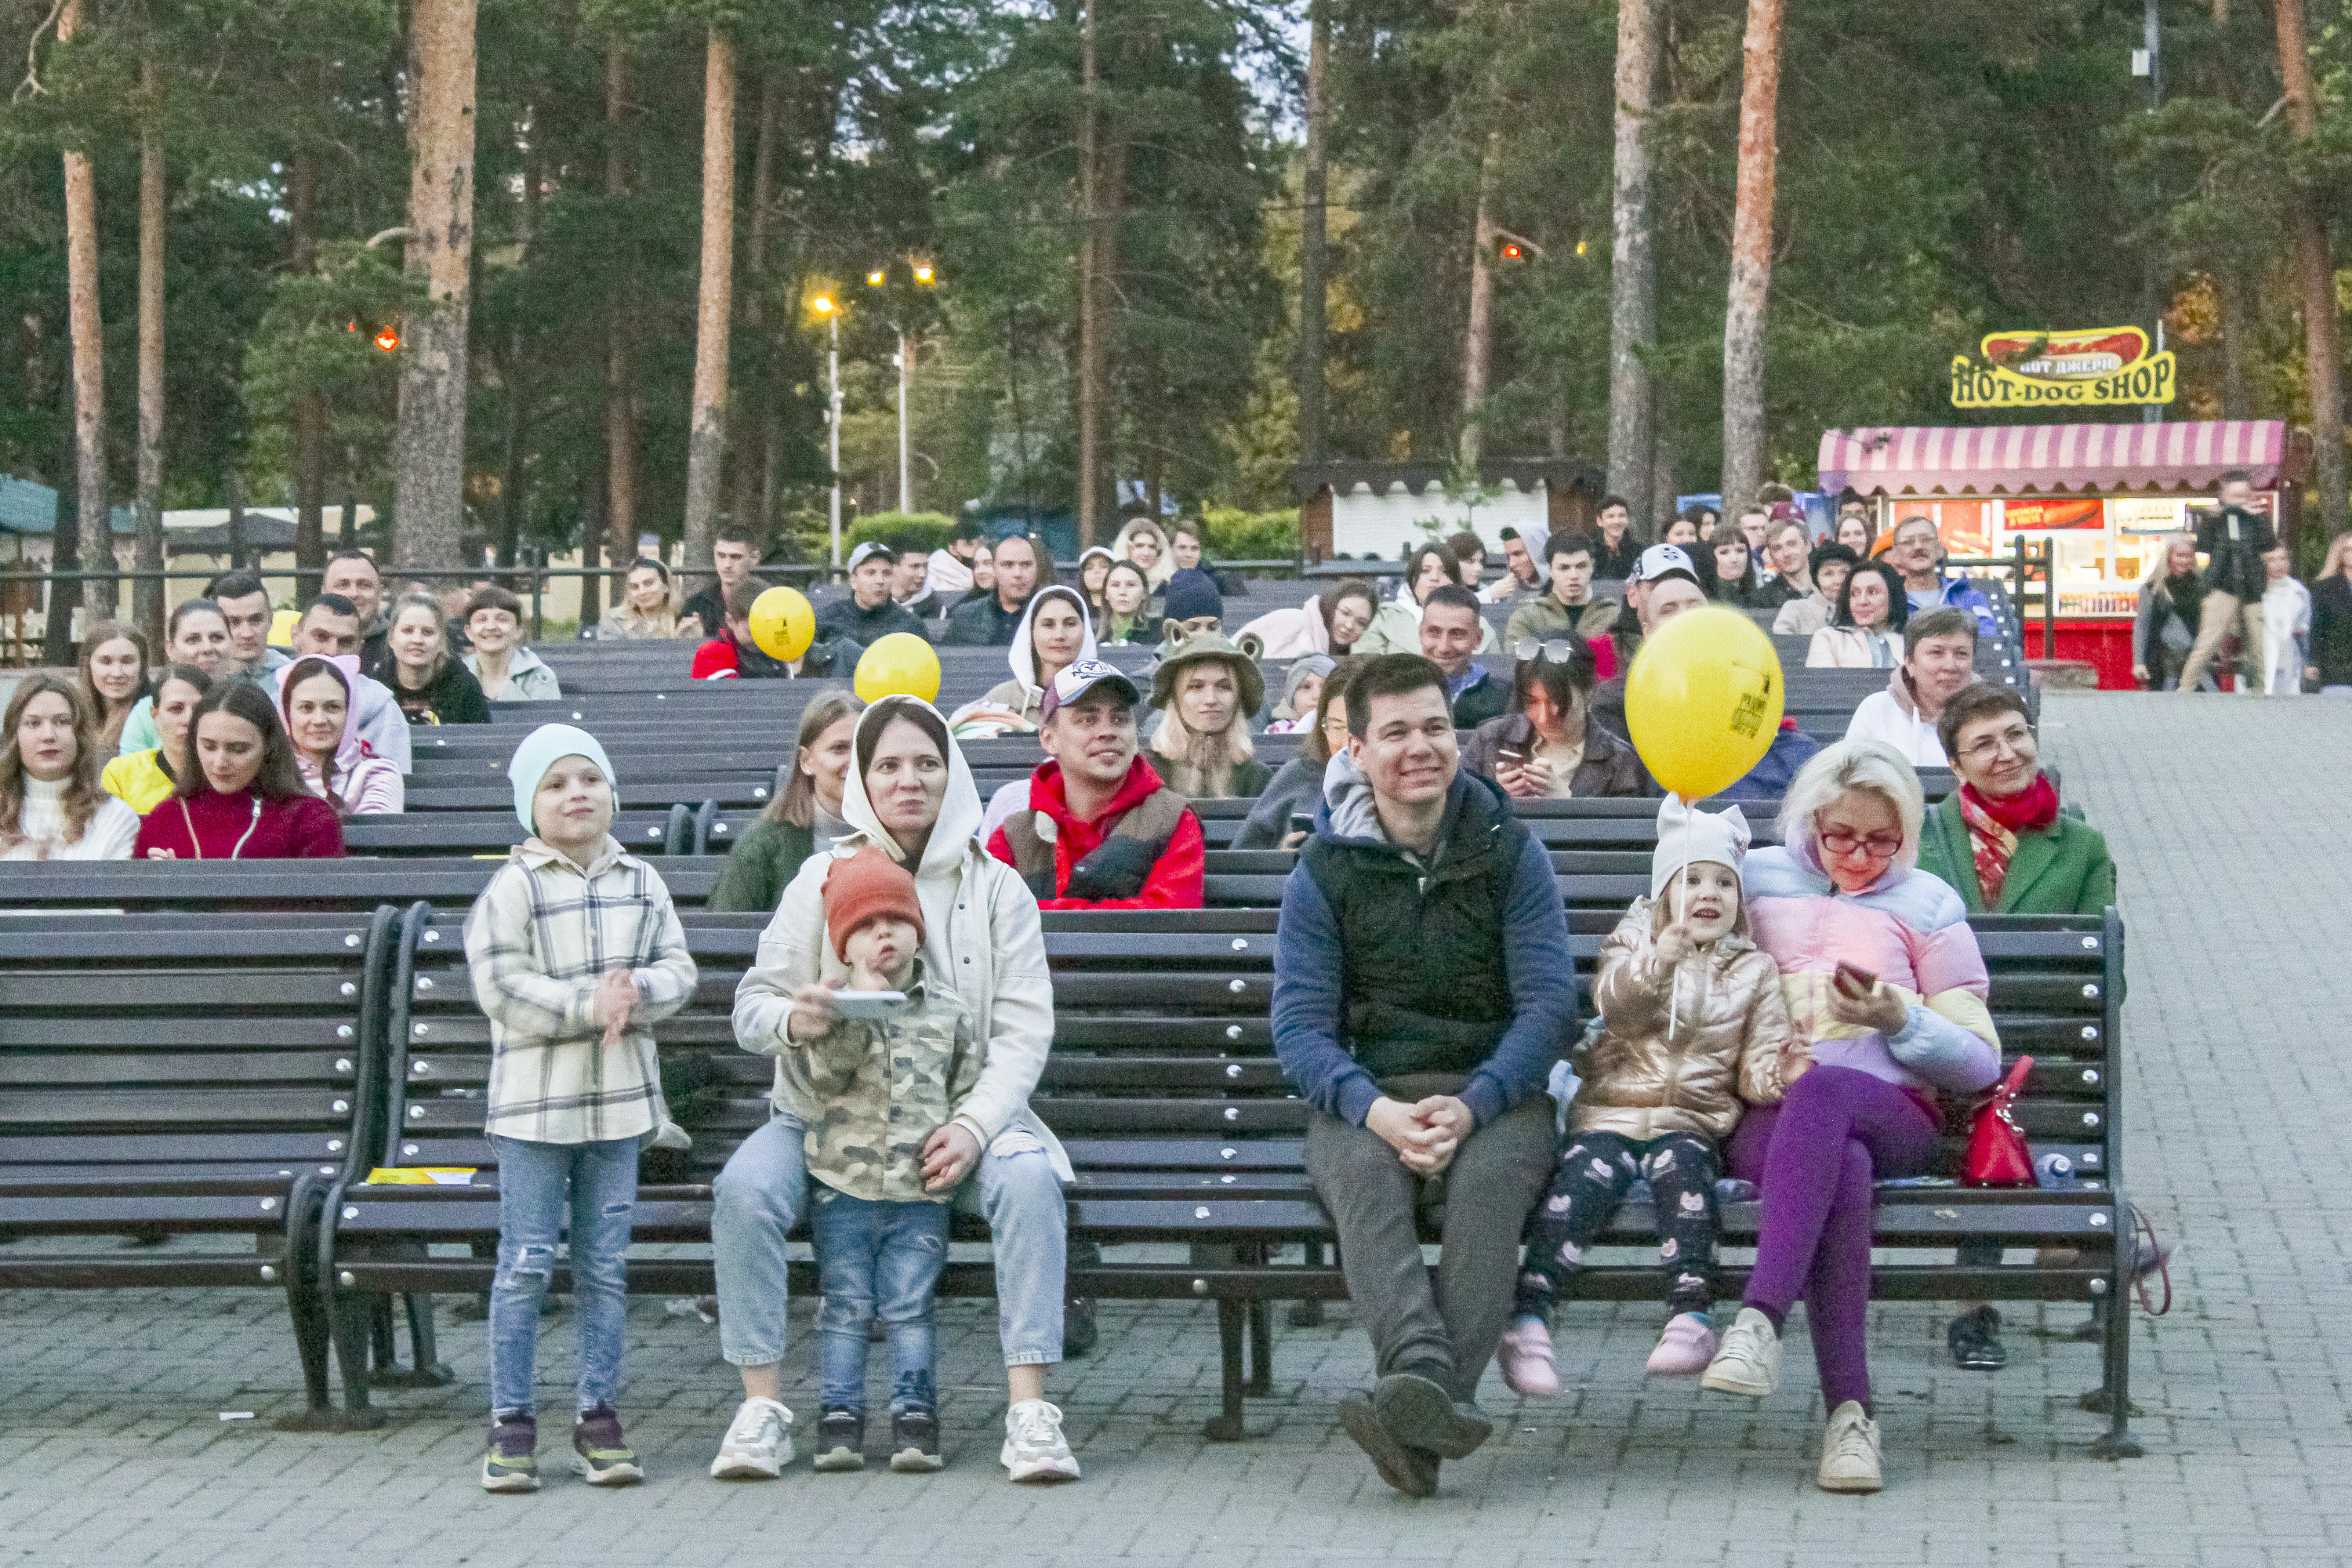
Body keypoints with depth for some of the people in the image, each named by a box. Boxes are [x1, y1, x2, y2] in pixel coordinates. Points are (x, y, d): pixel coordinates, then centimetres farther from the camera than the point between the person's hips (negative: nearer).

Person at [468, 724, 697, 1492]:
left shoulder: (641, 883, 9)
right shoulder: (511, 888, -5)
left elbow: (678, 968, 5)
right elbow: (501, 989, -12)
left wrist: (635, 993, -16)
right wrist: (588, 1005, -20)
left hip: (620, 1099, 4)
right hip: (534, 1101, -4)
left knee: (605, 1264, 8)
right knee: (525, 1264, -2)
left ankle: (597, 1415, 16)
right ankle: (511, 1423, 5)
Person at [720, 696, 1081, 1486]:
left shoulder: (997, 887, 5)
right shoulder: (822, 879, 5)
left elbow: (1023, 1029, -2)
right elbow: (752, 1006, 3)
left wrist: (975, 1126, -20)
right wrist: (792, 1020, -23)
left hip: (958, 1117, 0)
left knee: (1029, 1177, -31)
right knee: (744, 1186, -28)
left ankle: (1029, 1409, -29)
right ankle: (762, 1405, -21)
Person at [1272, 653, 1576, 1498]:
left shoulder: (1510, 852, 6)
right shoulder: (1324, 870, 6)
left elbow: (1549, 1003, -1)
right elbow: (1300, 1024, -1)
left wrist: (1471, 1106, -18)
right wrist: (1375, 1110, -21)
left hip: (1494, 1089, 0)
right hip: (1363, 1095, 1)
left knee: (1488, 1181, -34)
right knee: (1364, 1181, -34)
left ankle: (1417, 1418, -47)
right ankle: (1425, 1377, -56)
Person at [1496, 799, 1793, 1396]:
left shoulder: (1754, 972, 16)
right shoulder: (1633, 944, 14)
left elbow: (1754, 1066, 9)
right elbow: (1611, 1000, -10)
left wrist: (1774, 1074, -16)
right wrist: (1656, 963, -30)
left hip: (1694, 1119, 0)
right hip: (1611, 1110, 0)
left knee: (1682, 1169, -33)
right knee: (1584, 1176, -29)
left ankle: (1691, 1317, -38)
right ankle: (1528, 1319, -37)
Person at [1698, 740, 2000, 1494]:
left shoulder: (1929, 904, 18)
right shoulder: (1758, 879, 22)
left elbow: (1980, 1063, 13)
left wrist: (1898, 1018, -6)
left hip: (1893, 1114, 0)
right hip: (1766, 1117, 0)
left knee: (1825, 1087, -40)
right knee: (1842, 1168, -38)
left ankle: (1761, 1318, -52)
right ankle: (1847, 1409, -46)